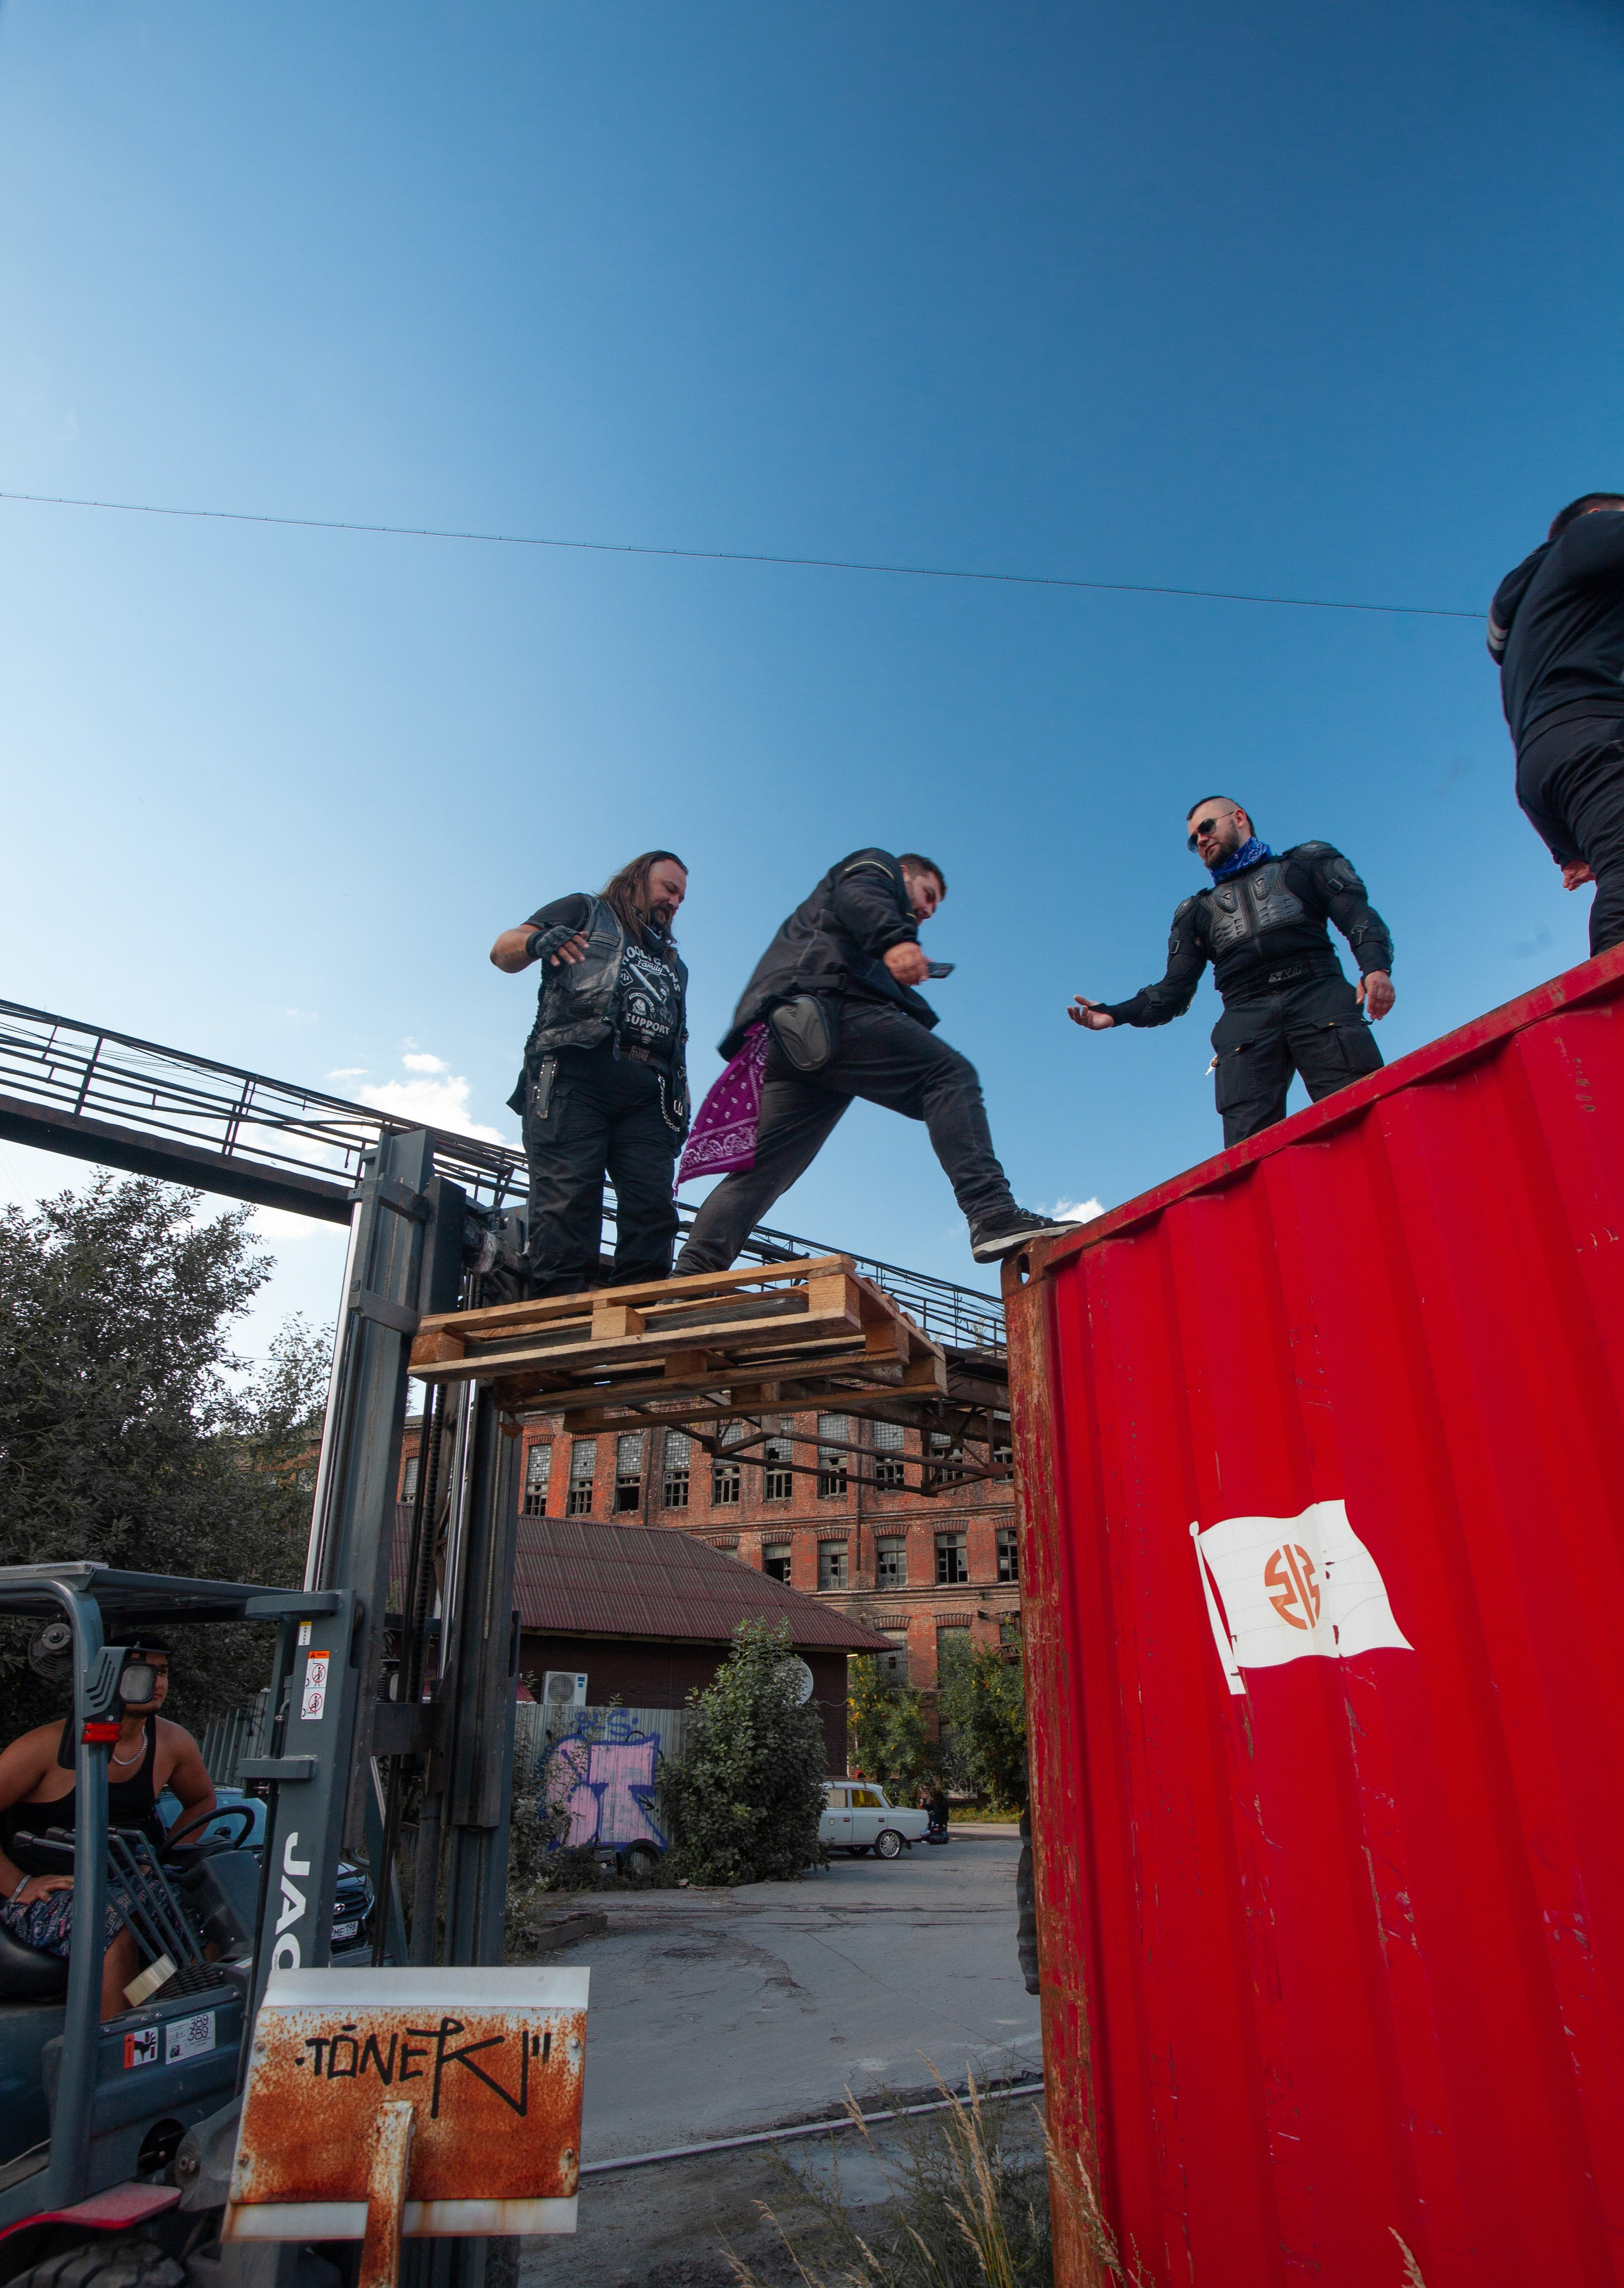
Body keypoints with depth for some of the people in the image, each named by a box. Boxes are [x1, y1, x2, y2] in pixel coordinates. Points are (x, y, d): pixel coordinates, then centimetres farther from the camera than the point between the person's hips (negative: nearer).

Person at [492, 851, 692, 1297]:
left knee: (653, 1204, -12)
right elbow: (503, 950, 8)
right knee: (568, 1196, -17)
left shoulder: (672, 963, 37)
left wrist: (682, 1101, 12)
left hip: (647, 1093, 5)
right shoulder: (585, 912, 21)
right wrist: (537, 942, -15)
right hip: (576, 1075, -5)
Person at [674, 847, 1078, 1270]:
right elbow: (856, 896, -2)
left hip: (788, 1029, 9)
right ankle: (994, 1217, -31)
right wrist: (895, 940, -19)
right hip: (831, 1004, -9)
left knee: (766, 1167, 0)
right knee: (951, 1076, -14)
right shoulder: (877, 865, 24)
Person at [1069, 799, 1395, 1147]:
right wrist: (1116, 1013, 4)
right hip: (1246, 1018, 2)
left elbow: (1357, 913, 10)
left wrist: (1376, 966, -11)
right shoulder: (1196, 912, 30)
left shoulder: (1306, 862, 24)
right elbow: (1175, 991, 21)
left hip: (1318, 999, -1)